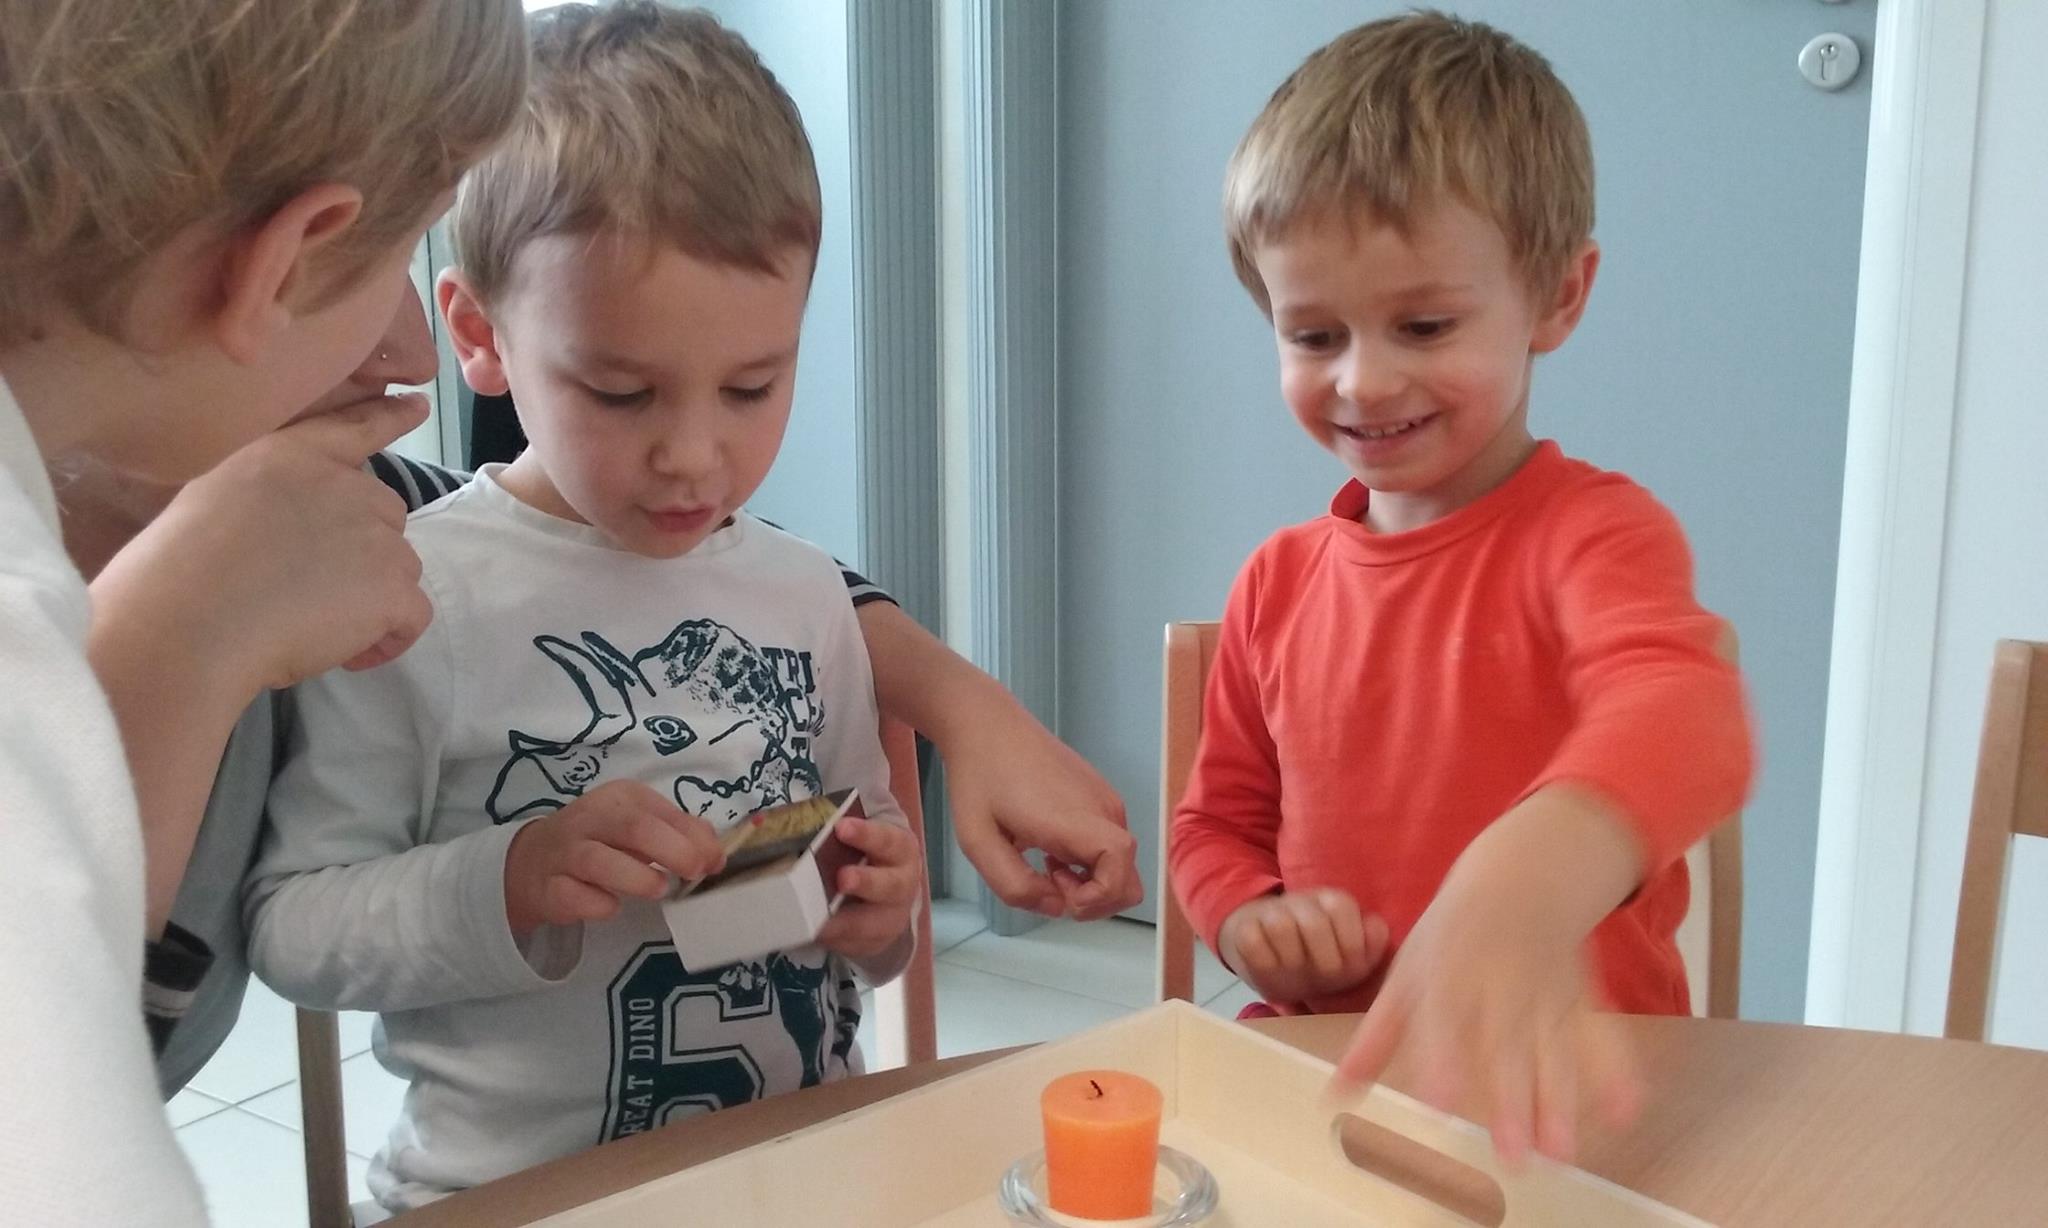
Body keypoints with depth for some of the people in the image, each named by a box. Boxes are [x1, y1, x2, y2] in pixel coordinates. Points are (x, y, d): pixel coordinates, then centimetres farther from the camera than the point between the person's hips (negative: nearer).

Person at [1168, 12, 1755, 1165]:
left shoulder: (1595, 532, -10)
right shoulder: (1280, 581, 6)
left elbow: (1681, 712, -31)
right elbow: (1219, 821, 16)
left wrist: (1527, 886, -51)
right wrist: (1251, 921, -6)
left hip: (1559, 1090, -4)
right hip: (1325, 1067, 4)